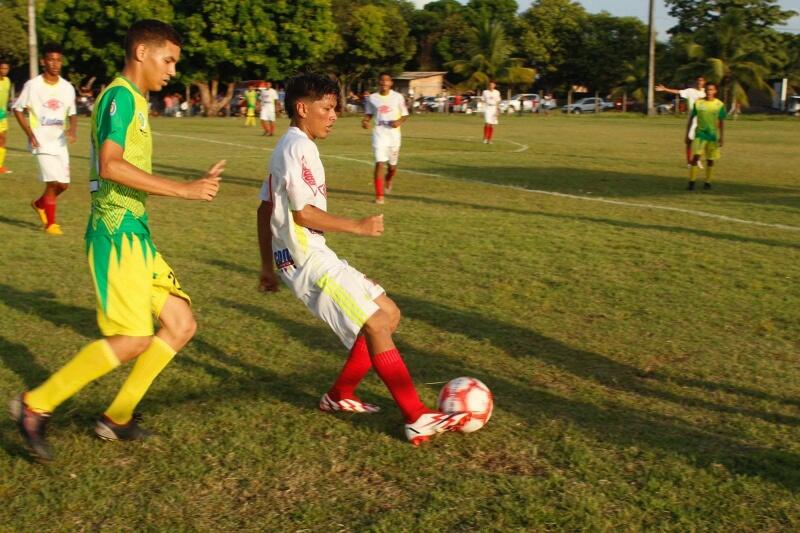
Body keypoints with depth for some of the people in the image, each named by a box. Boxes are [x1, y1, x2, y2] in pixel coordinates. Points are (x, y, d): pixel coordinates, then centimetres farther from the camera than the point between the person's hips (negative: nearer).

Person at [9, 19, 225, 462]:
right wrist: (183, 189, -21)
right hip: (116, 232, -10)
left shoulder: (136, 101, 19)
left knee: (181, 324, 7)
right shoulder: (120, 95, -11)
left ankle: (116, 418, 15)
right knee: (134, 338, -13)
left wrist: (196, 184, 18)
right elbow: (111, 165, -23)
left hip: (135, 234, 10)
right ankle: (35, 406, 0)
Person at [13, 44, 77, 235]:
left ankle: (39, 204, 36)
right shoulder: (33, 85, -7)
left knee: (63, 184, 7)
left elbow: (72, 113, 12)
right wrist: (30, 133, -10)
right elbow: (18, 109, 0)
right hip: (42, 141, -5)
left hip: (60, 141, 5)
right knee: (53, 182, -13)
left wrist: (73, 129, -9)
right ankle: (50, 223, 1)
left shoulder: (67, 87, 4)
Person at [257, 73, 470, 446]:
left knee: (389, 314, 10)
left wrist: (268, 266, 24)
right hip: (306, 259, -10)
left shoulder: (287, 147, 18)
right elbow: (304, 213, -19)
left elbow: (265, 210, 21)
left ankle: (339, 396, 19)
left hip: (313, 255, 10)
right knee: (376, 325, -15)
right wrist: (358, 226, -12)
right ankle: (418, 420, -13)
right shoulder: (299, 147, -13)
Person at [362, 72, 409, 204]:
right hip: (379, 133, -1)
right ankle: (379, 195, -11)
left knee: (392, 165, 13)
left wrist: (399, 122, -15)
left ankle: (388, 181, 49)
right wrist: (365, 120, -6)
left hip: (394, 133, 1)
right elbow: (369, 113, 15)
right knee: (379, 163, -15)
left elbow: (405, 115, 6)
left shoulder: (398, 97, -1)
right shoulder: (372, 98, 2)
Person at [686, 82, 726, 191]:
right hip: (700, 134, 0)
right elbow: (691, 119, 6)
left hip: (713, 136, 0)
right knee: (695, 157, -13)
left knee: (710, 160, 5)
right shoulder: (698, 103, 0)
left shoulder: (720, 105, -1)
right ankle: (691, 182, -10)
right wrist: (687, 135, 5)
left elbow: (721, 122, 2)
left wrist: (721, 138, -3)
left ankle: (707, 182, 17)